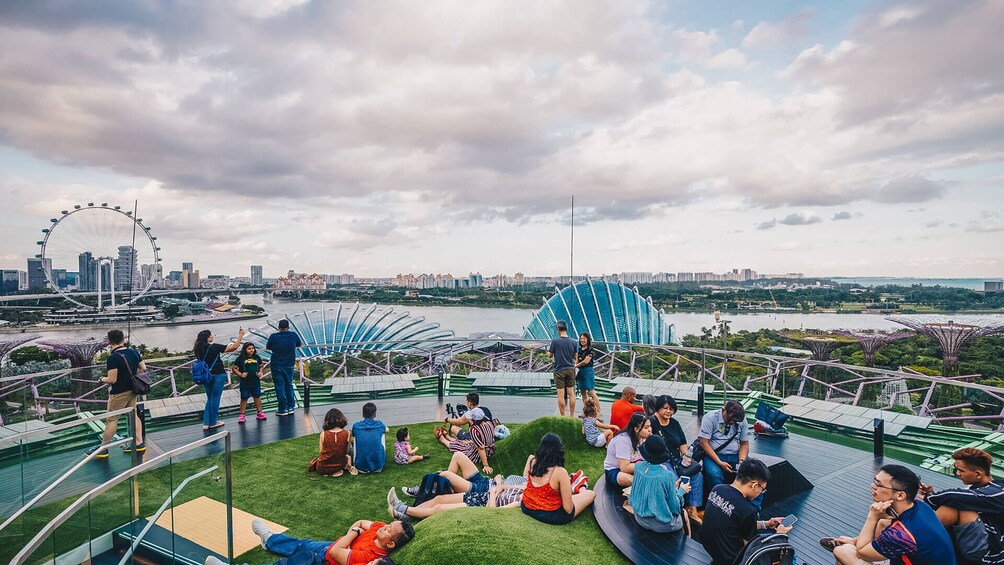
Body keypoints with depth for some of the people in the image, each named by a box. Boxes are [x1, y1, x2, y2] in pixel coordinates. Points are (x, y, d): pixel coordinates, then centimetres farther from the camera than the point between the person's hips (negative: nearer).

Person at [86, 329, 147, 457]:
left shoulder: (113, 358, -21)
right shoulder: (134, 352, -1)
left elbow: (112, 380, -22)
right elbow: (143, 368, 7)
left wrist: (102, 379, -2)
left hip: (119, 393, -7)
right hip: (132, 390, 7)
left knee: (112, 419, 5)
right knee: (133, 415, 15)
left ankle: (103, 449, 17)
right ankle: (139, 443, 18)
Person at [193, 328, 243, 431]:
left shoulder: (198, 350, 2)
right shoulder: (214, 347, -15)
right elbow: (234, 347, -16)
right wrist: (240, 335, -5)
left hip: (206, 376, 6)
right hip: (218, 375, -6)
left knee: (209, 399, 17)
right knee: (215, 398, 5)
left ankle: (206, 423, 16)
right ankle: (213, 422, 15)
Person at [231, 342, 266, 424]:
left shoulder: (257, 357, 4)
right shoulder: (240, 358, -6)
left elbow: (260, 366, 16)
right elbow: (234, 368, -2)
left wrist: (260, 372, -2)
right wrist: (240, 374, -14)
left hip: (256, 381, 3)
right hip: (245, 382, -3)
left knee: (257, 396, 10)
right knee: (244, 398, 3)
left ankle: (260, 412, 19)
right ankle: (242, 415, 11)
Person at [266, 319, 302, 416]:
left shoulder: (273, 336, -13)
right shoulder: (293, 335, -7)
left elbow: (267, 347, 2)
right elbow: (299, 345, 10)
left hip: (277, 365, -2)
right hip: (289, 365, 3)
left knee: (279, 387, 6)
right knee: (289, 385, 17)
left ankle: (283, 409, 10)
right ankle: (290, 407, 20)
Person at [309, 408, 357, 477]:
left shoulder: (323, 434, -16)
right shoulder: (347, 433, -14)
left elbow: (321, 452, -6)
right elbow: (346, 452, -2)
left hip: (322, 468, -3)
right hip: (340, 465, 3)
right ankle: (348, 467, 4)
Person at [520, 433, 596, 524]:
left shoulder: (532, 461, -13)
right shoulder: (560, 472, -26)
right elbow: (568, 509, -20)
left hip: (527, 508, 5)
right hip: (550, 516, -5)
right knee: (591, 494, 11)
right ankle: (581, 489, 43)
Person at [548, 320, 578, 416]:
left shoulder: (555, 341, -12)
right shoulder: (573, 342, 0)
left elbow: (550, 355, -1)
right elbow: (575, 357, 10)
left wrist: (548, 351, 20)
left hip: (559, 370, -3)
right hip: (571, 369, 4)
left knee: (561, 394, 2)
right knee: (571, 394, 9)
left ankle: (563, 417, 8)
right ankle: (572, 416, 14)